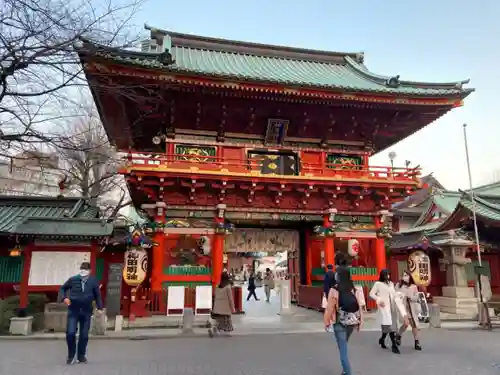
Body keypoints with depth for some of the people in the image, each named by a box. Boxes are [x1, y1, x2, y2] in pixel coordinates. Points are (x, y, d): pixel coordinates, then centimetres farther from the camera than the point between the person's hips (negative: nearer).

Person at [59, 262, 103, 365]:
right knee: (70, 333, -8)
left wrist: (99, 308, 2)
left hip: (86, 312, 1)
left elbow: (97, 295, 7)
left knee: (84, 335, 7)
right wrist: (64, 298, -6)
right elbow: (63, 288, 12)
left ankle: (81, 356, 25)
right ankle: (71, 355, 16)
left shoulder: (93, 281, -2)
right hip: (73, 311, 0)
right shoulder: (73, 279, -3)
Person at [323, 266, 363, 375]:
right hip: (352, 322, 5)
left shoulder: (334, 289, -15)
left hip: (340, 323, -5)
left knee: (343, 350, 4)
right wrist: (360, 322, 11)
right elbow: (358, 306, 0)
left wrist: (327, 322, 1)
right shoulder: (353, 289, -3)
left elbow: (329, 308, -12)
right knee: (344, 346, 24)